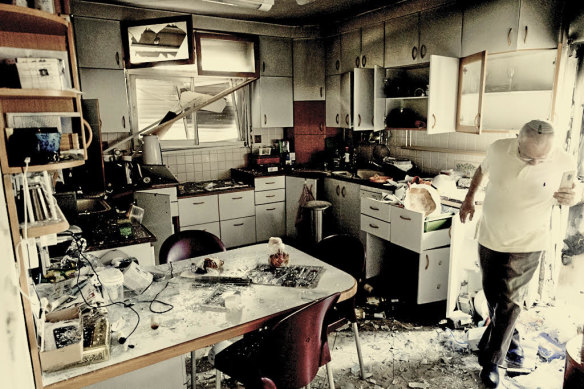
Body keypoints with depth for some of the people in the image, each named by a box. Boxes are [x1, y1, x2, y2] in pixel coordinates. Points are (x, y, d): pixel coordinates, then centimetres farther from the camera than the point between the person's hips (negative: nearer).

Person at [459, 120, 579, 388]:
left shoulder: (564, 163, -18)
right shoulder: (498, 149, -15)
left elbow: (574, 191, 2)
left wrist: (572, 198, -22)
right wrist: (469, 199, 6)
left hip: (526, 246, -2)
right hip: (490, 239, 3)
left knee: (508, 304, 2)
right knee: (493, 296, 16)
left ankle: (491, 360, 19)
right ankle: (509, 339, 43)